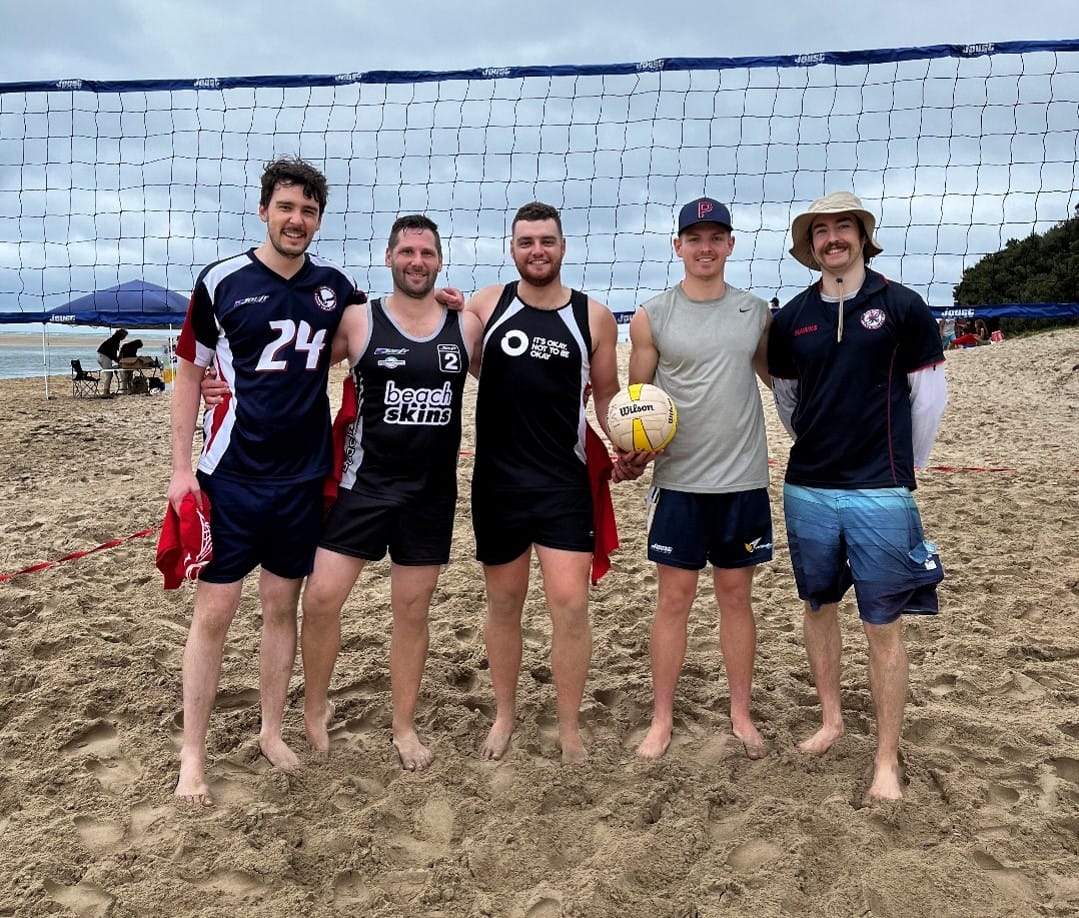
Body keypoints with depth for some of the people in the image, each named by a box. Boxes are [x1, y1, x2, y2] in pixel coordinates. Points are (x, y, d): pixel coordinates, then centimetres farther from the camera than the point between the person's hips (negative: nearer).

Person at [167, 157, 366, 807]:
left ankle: (272, 732, 27)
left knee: (282, 605, 11)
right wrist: (181, 468, -3)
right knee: (214, 610, 1)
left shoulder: (334, 286, 5)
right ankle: (193, 754, 15)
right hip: (230, 476, -2)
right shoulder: (221, 282, -4)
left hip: (304, 476, 3)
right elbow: (190, 375, 2)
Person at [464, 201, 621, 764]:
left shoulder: (593, 317, 1)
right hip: (497, 481, 1)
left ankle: (570, 728, 15)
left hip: (564, 484, -1)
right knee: (504, 602, 13)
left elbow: (606, 395, 10)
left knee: (570, 603, -5)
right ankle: (505, 714, 32)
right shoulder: (486, 305, 2)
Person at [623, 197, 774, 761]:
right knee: (674, 599, 6)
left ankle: (741, 714, 26)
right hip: (678, 482, -2)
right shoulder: (652, 316, -1)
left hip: (743, 481, 2)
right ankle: (661, 719, 19)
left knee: (736, 596, 12)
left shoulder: (756, 312, 5)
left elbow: (776, 374, 18)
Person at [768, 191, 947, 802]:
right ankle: (831, 720, 33)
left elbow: (930, 391, 2)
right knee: (820, 606, 14)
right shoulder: (792, 317, 5)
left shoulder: (902, 305, -4)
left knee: (884, 626, 1)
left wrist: (907, 468, 8)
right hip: (808, 490, 4)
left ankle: (888, 760, 13)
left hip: (881, 494, -3)